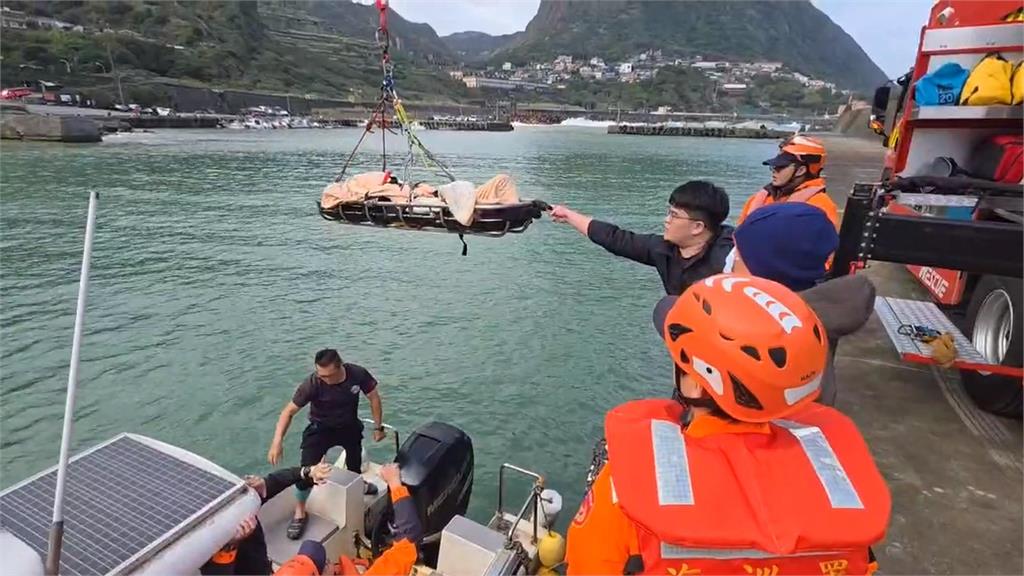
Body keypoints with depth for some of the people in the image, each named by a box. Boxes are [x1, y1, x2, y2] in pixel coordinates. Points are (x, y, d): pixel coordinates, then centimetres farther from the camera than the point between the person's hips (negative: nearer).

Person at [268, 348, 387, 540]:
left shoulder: (358, 374, -29)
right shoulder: (312, 383, -33)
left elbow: (374, 397, -12)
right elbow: (288, 412, -23)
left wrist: (378, 427, -6)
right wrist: (277, 441, -32)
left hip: (350, 426, 2)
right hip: (321, 429, -2)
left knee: (355, 461, 22)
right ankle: (300, 513, 11)